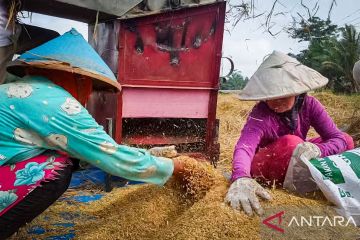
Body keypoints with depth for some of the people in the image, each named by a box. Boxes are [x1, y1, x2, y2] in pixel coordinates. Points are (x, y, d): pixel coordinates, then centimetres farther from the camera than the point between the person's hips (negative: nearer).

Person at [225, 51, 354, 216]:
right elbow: (244, 146, -43)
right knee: (290, 142, -34)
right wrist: (241, 178, -65)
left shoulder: (309, 104, -13)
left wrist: (317, 150, -43)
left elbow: (339, 139, -19)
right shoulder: (261, 113, -25)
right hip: (263, 167, -5)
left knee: (347, 141, -9)